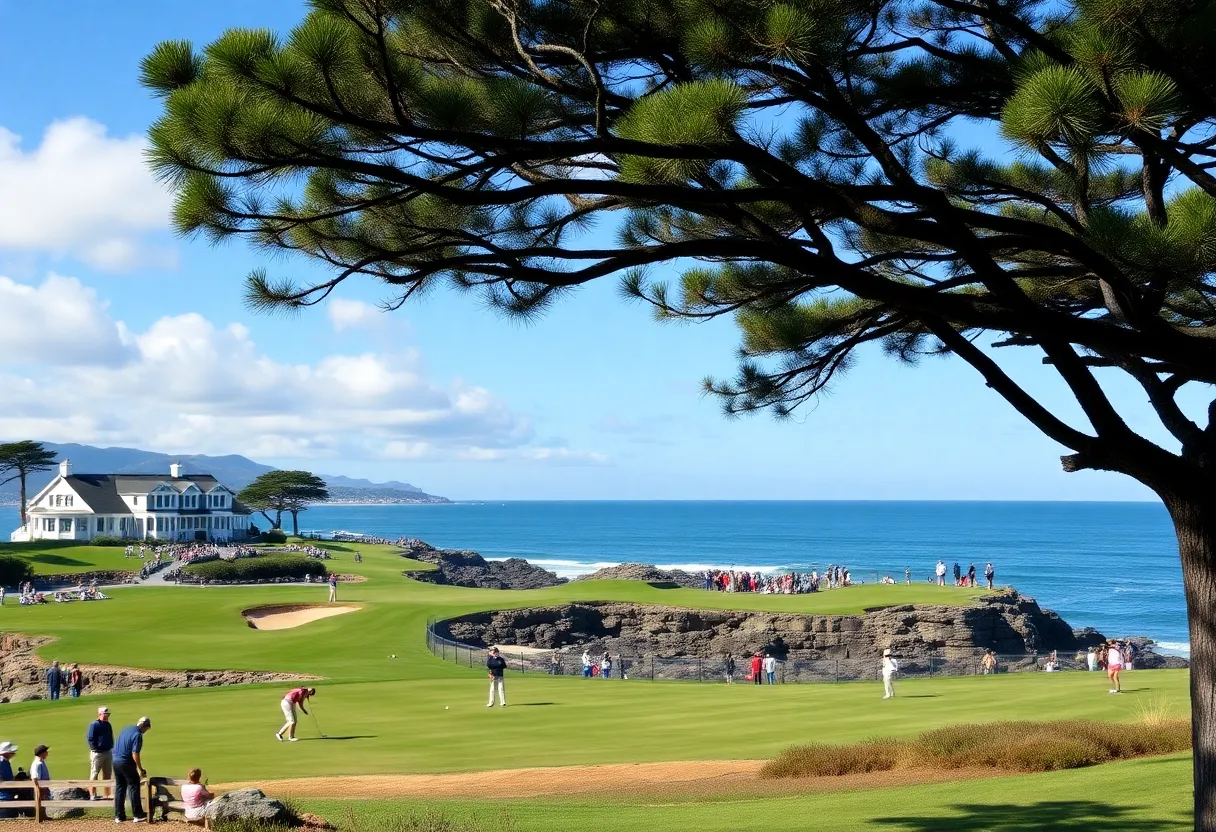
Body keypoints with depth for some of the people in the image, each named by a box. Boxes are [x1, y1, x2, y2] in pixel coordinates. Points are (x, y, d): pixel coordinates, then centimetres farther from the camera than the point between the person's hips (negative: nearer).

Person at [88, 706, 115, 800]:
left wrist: (111, 748, 10)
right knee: (94, 774, -4)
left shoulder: (108, 725, 13)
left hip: (108, 752, 8)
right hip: (97, 753, -8)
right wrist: (96, 749, -16)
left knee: (107, 775, 11)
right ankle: (93, 794, -3)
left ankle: (107, 794, 18)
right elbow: (89, 739, -13)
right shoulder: (94, 725, -9)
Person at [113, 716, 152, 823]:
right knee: (134, 787, 2)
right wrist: (140, 769, -13)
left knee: (119, 788, 13)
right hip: (127, 763, -8)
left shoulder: (125, 729, 11)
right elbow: (135, 754, -20)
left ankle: (119, 816, 15)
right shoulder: (138, 735, -15)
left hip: (115, 761, 8)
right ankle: (137, 815, 2)